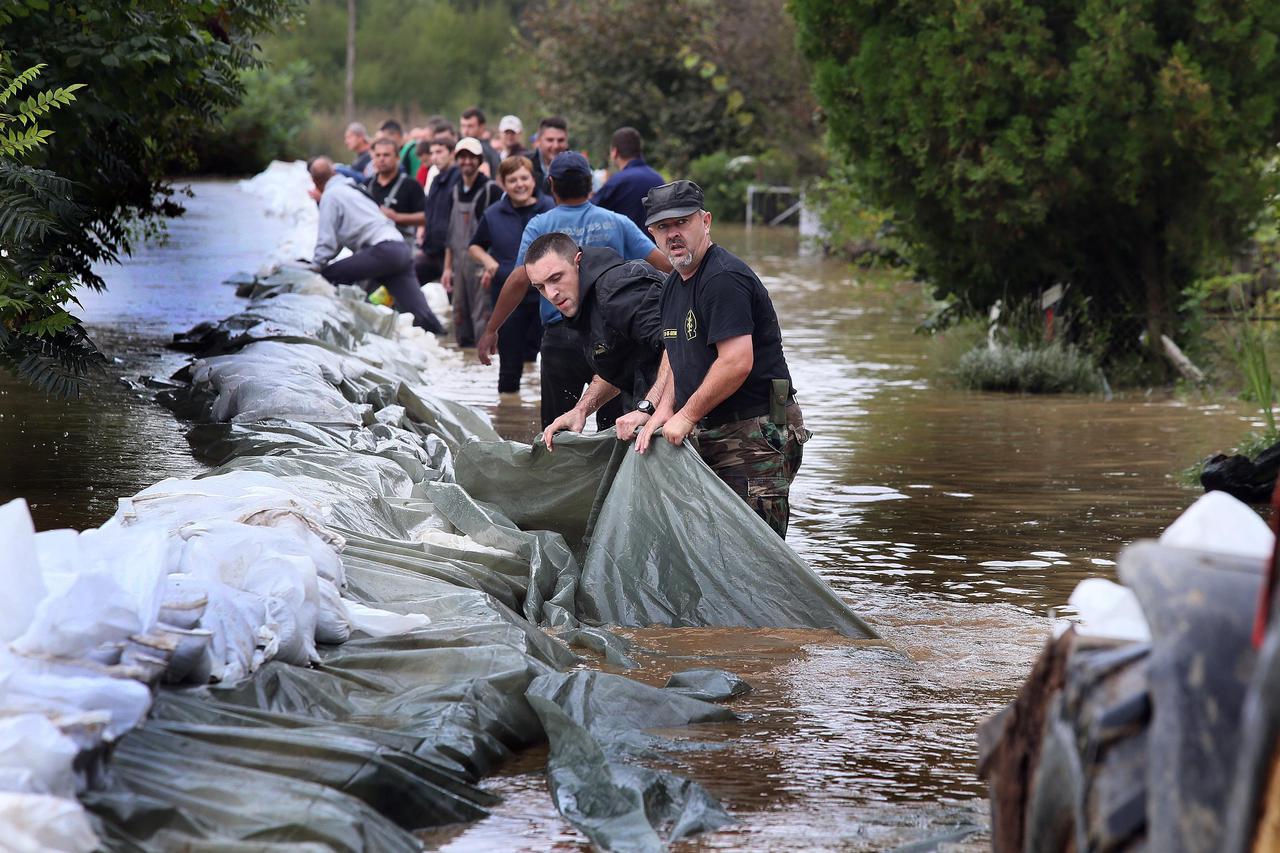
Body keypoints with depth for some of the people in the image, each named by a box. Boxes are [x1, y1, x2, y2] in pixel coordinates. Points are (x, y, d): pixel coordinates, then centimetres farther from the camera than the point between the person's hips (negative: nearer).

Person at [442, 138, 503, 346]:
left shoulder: (492, 190, -6)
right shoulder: (455, 192, 14)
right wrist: (448, 267, 16)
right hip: (460, 261, 7)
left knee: (482, 318, -10)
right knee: (460, 319, 9)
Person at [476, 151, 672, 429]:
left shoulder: (539, 226, -2)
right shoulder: (617, 223, 2)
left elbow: (520, 280, -11)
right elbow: (663, 264, -2)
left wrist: (491, 330, -6)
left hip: (561, 336, -1)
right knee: (614, 428, 9)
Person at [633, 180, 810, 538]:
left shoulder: (724, 278, -16)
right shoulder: (673, 284, 16)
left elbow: (737, 362, -24)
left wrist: (686, 416, -14)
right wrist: (664, 409, 8)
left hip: (756, 433, -10)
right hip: (710, 435, 10)